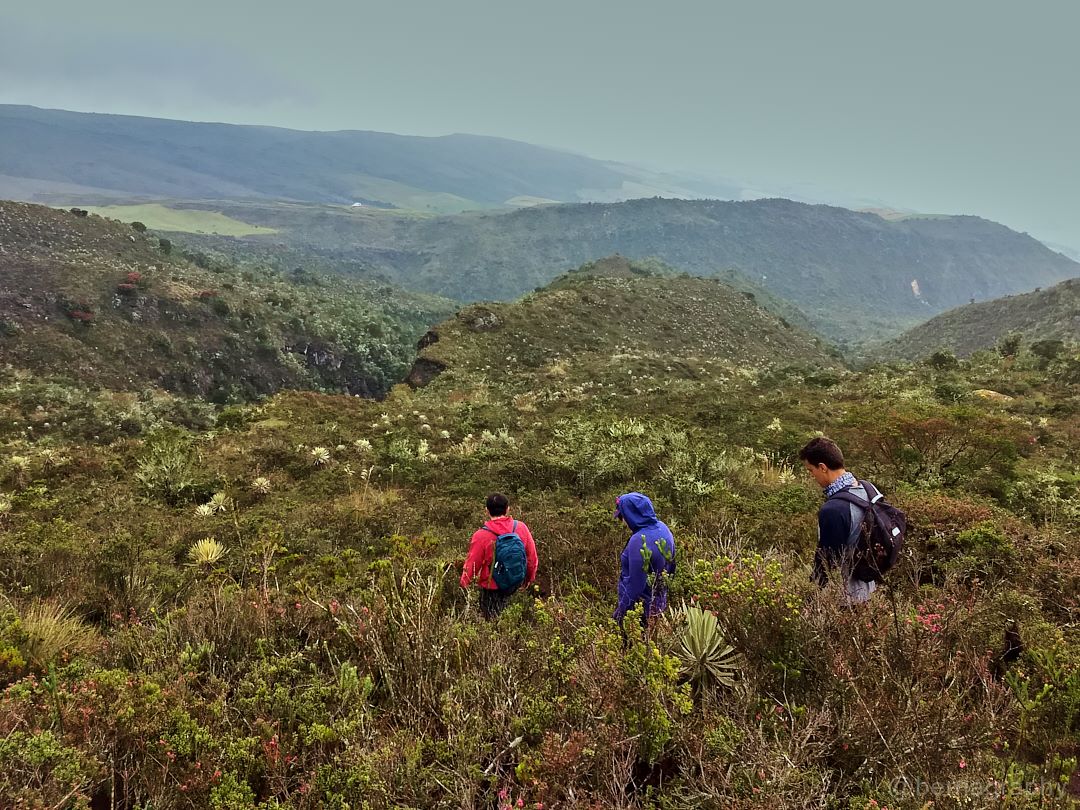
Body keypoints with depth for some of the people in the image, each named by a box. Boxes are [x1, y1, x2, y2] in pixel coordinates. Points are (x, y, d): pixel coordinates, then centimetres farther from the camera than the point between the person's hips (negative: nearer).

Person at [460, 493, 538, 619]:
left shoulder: (481, 535, -22)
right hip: (517, 584, 3)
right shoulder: (521, 527, -13)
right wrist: (530, 577, 17)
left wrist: (464, 584, 8)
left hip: (492, 589, -3)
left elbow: (472, 565, -11)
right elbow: (532, 557, -1)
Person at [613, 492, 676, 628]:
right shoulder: (662, 527, -6)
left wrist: (621, 613, -14)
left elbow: (635, 585, -25)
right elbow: (671, 567, 8)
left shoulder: (638, 541, -32)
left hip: (641, 608, -8)